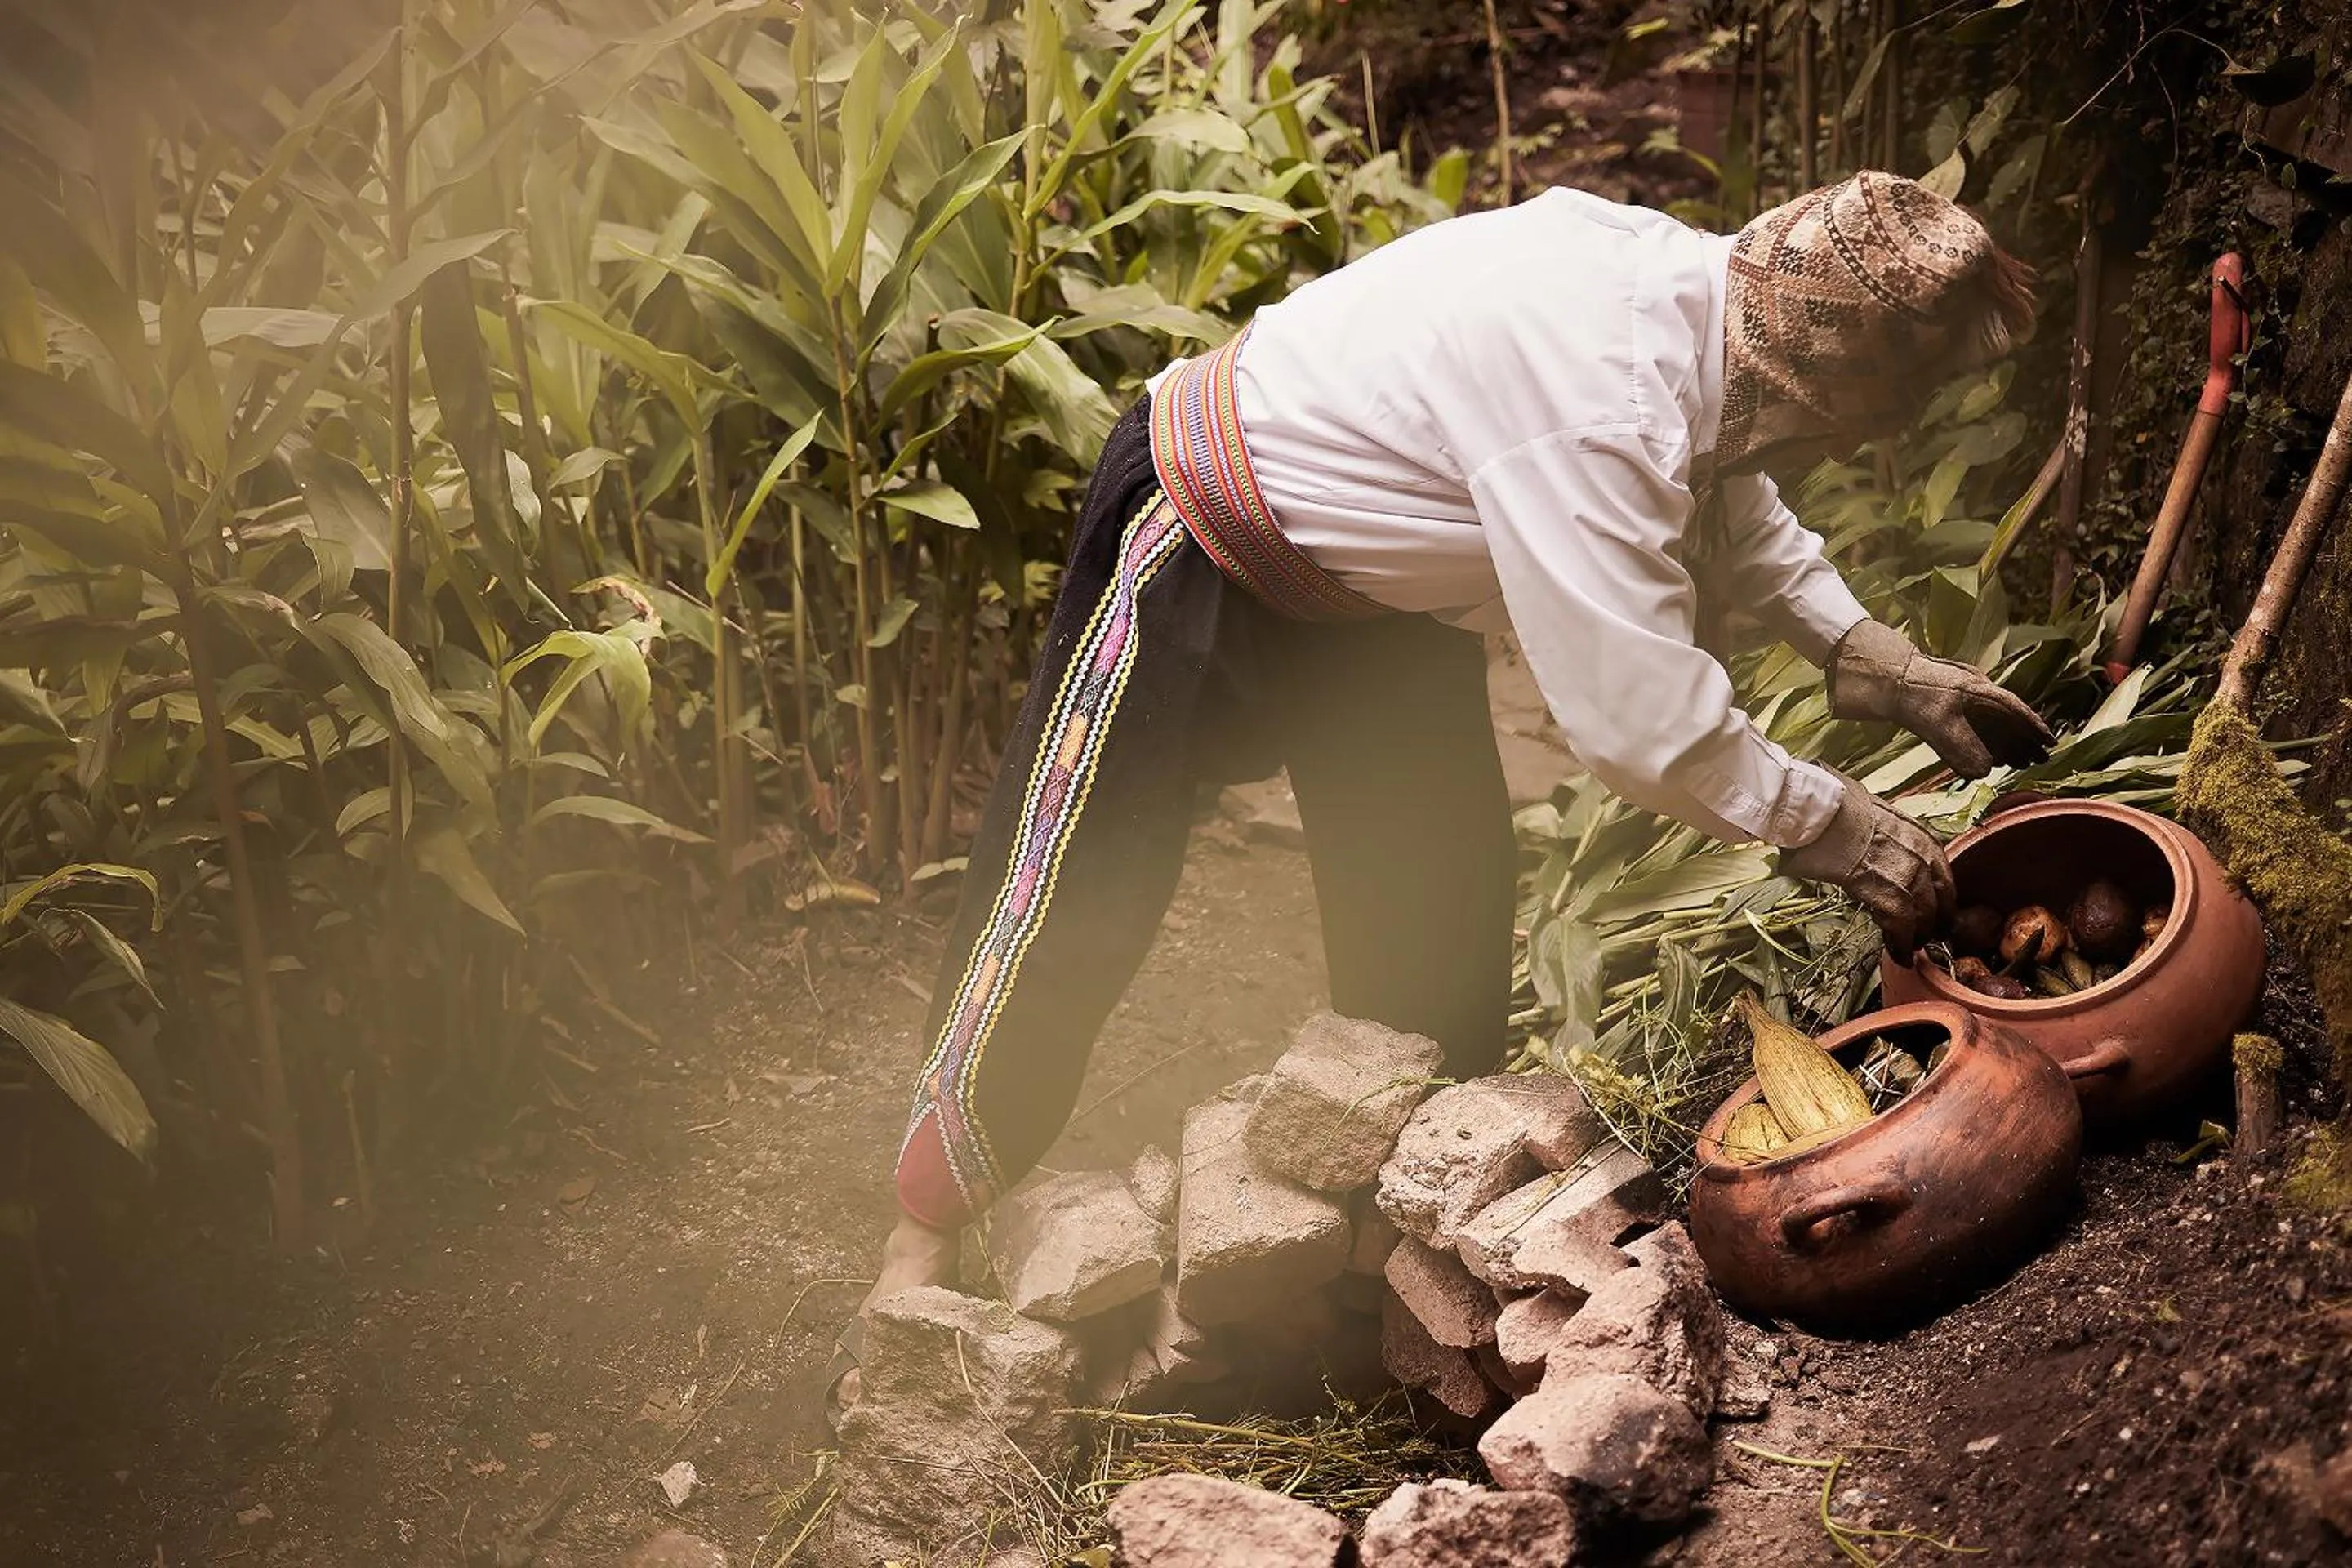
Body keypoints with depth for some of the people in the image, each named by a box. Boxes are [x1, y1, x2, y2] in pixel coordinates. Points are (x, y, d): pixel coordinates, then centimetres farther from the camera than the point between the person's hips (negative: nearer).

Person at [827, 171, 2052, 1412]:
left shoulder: (1695, 288, -10)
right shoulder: (1589, 394, -37)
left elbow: (1725, 495, 14)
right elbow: (1639, 720, -33)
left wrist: (1869, 655, 6)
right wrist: (1838, 831, -21)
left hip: (1373, 587, 9)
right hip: (1200, 540, -9)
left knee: (1435, 940, 10)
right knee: (1068, 902, -5)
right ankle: (921, 1244, 9)